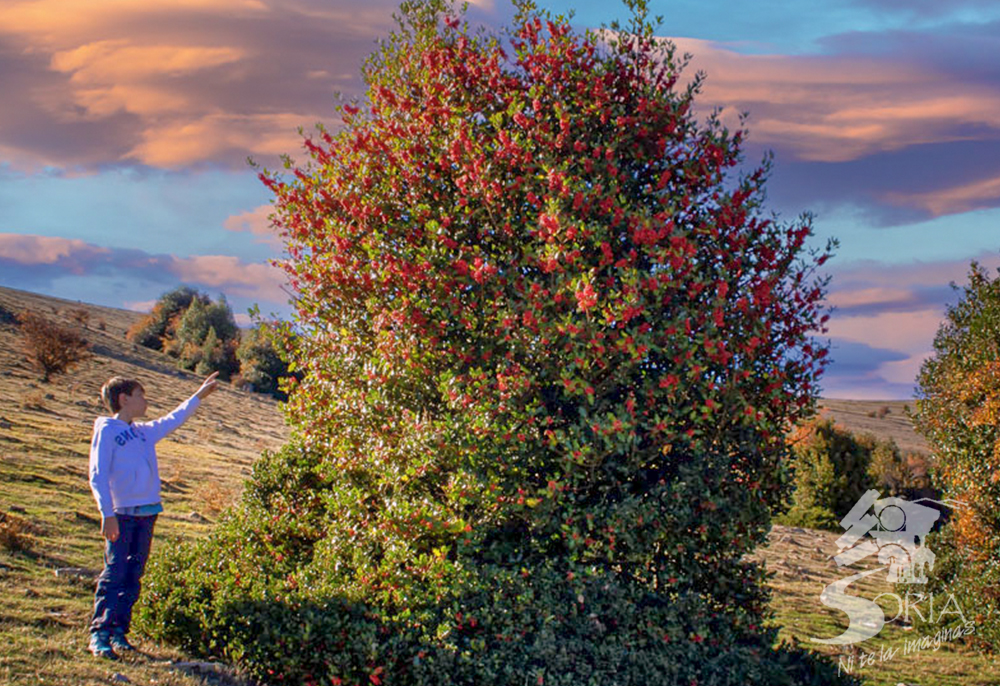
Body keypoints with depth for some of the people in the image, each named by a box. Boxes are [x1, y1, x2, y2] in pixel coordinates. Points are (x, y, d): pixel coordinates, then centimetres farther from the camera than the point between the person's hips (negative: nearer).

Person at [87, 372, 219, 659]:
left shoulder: (144, 431, 17)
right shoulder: (106, 431, -2)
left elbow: (173, 420, 33)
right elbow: (98, 475, -8)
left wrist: (199, 396, 34)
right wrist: (107, 513, -17)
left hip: (147, 513, 7)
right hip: (121, 514, -6)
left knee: (133, 576, 7)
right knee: (114, 573, -9)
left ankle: (119, 632, 12)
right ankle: (99, 634, -5)